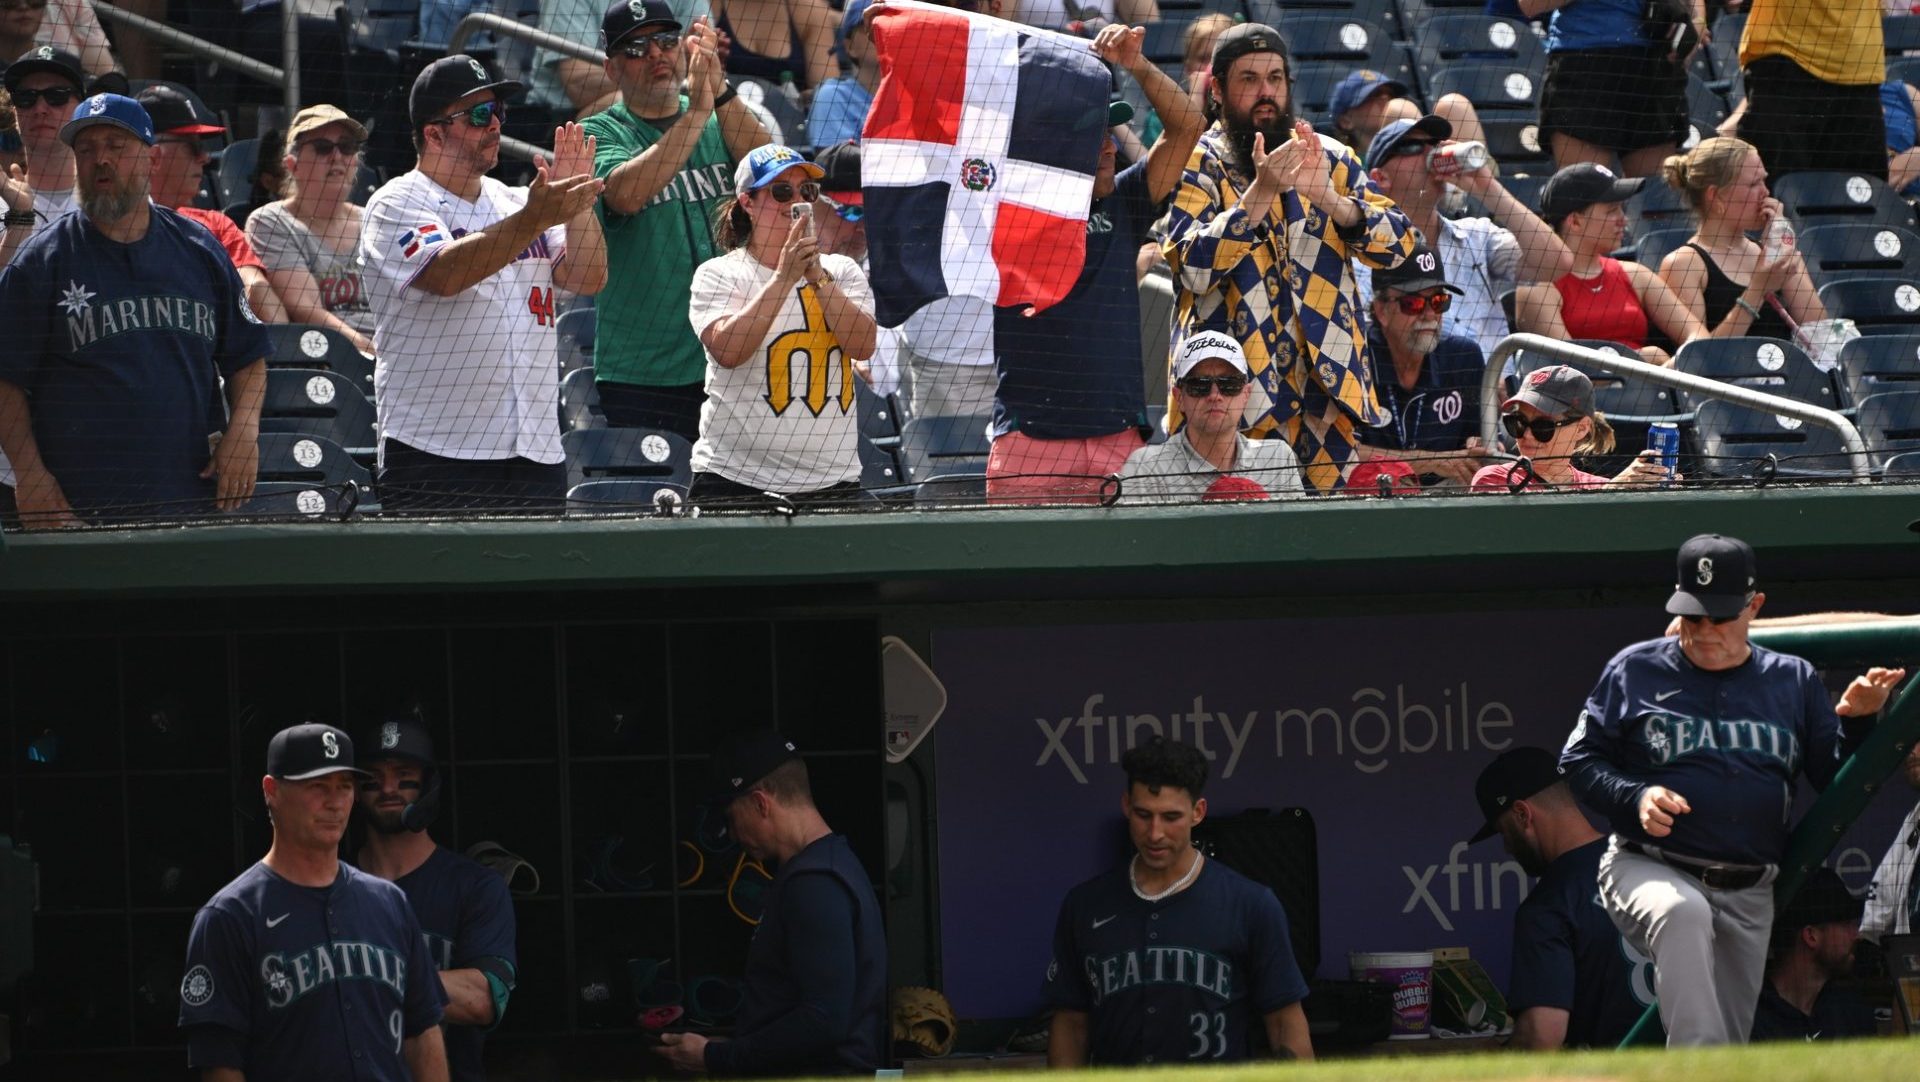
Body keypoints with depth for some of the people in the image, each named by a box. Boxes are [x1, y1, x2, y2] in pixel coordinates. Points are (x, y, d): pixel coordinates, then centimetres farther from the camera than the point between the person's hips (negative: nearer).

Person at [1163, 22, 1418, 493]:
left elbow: (1398, 242, 1)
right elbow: (1192, 267, -13)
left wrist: (1328, 197, -16)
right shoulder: (1199, 164, 2)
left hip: (1329, 388, 4)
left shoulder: (1330, 159, 13)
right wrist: (1260, 193, -22)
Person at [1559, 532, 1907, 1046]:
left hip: (1750, 898, 4)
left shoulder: (1794, 682, 10)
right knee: (1681, 912, -38)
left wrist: (1856, 721, -10)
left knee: (1733, 1037, 3)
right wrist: (1636, 797, -12)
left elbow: (1839, 785, 8)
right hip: (1649, 869, -4)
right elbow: (1579, 761, 6)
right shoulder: (1635, 670, 4)